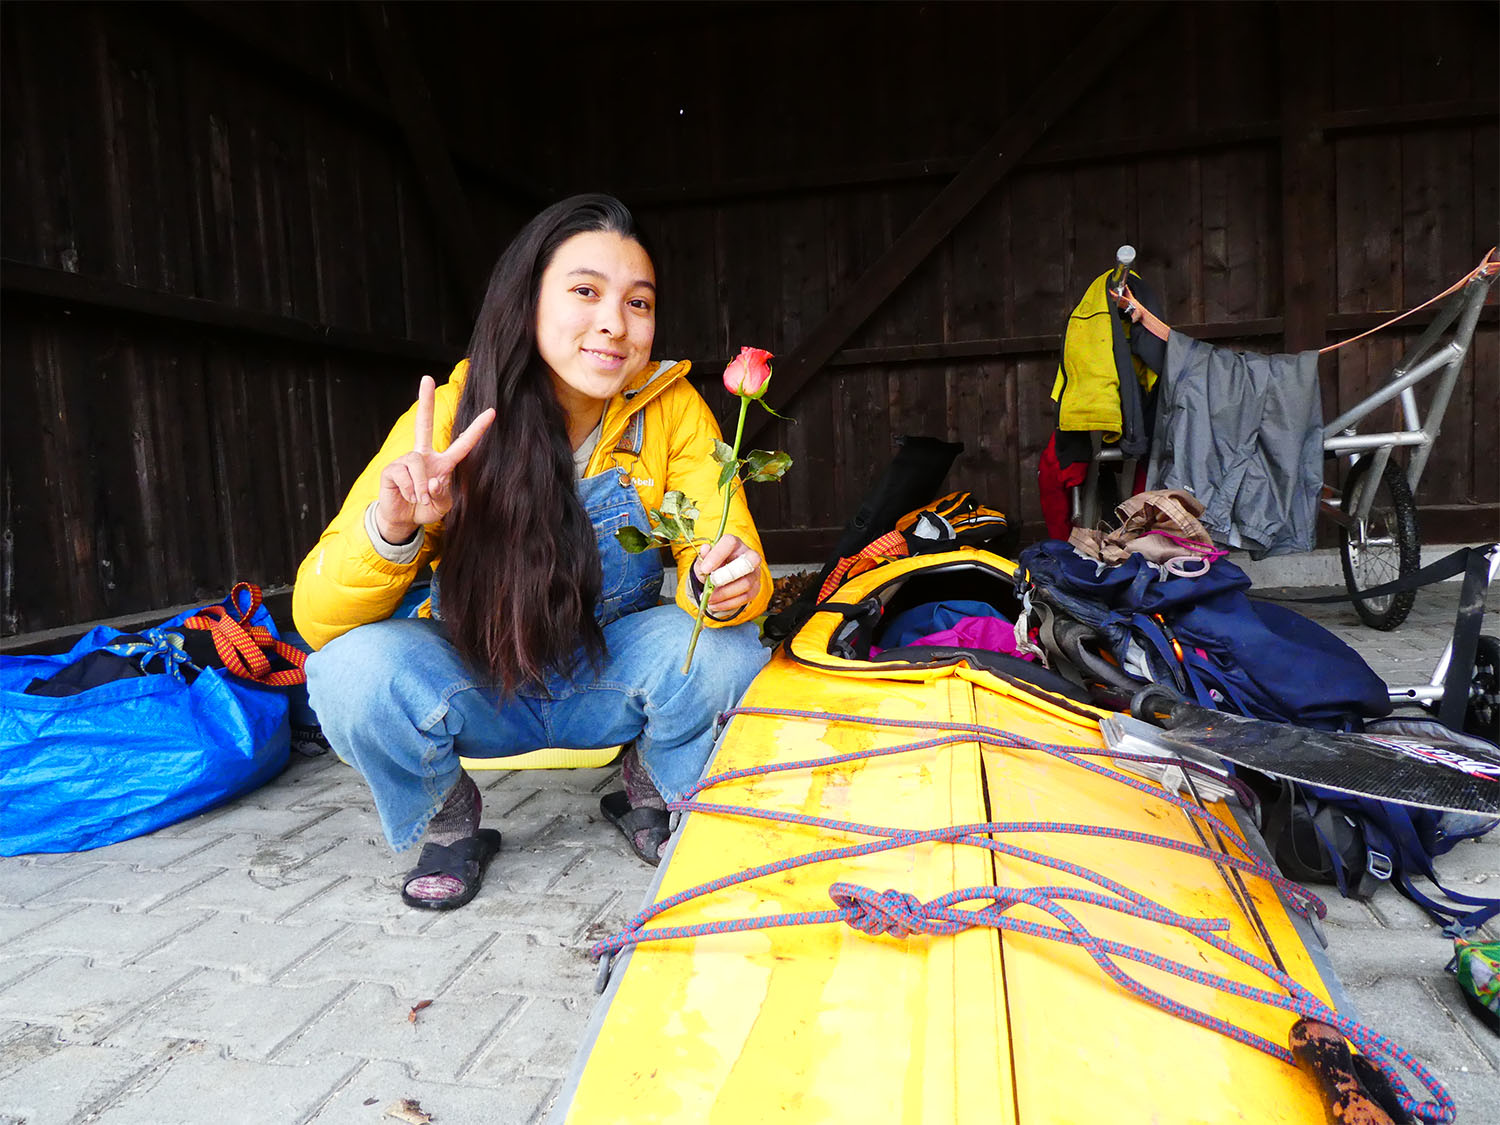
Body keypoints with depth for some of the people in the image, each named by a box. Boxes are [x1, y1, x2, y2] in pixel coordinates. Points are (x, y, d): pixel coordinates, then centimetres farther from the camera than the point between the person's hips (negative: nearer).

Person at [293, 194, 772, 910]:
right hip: (479, 687, 0)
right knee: (353, 669, -28)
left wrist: (725, 584, -42)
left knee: (726, 651, -28)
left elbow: (733, 566, -17)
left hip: (611, 684, 1)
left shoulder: (670, 408, -16)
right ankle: (450, 825, 4)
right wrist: (391, 530, -43)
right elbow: (316, 618, -22)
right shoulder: (450, 417, -19)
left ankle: (650, 795, 6)